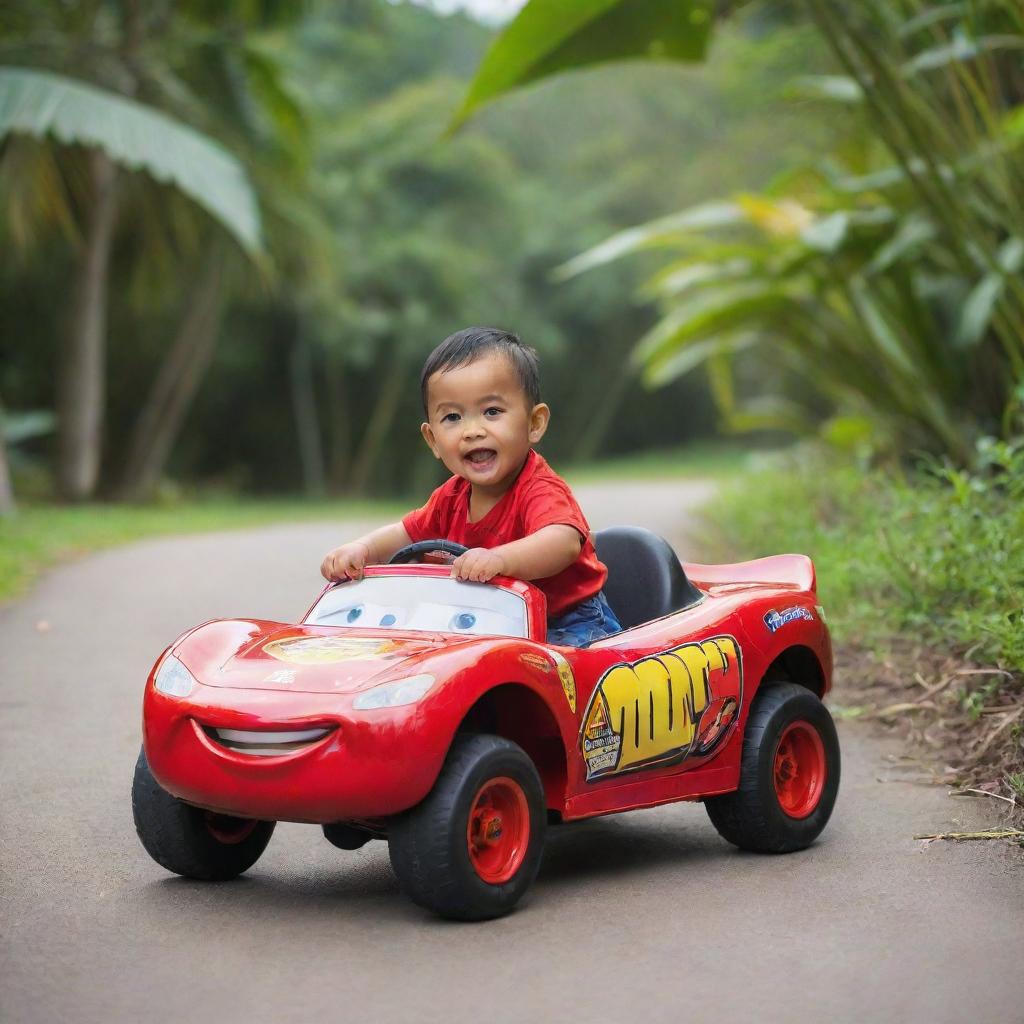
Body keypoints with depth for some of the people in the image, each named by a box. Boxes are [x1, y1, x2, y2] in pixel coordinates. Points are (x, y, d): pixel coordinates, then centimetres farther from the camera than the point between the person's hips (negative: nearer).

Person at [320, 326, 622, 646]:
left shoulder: (541, 490, -23)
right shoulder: (453, 497, 4)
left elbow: (565, 542, -43)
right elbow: (404, 534, 15)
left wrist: (499, 559, -62)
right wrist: (360, 549, -9)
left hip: (571, 624, -7)